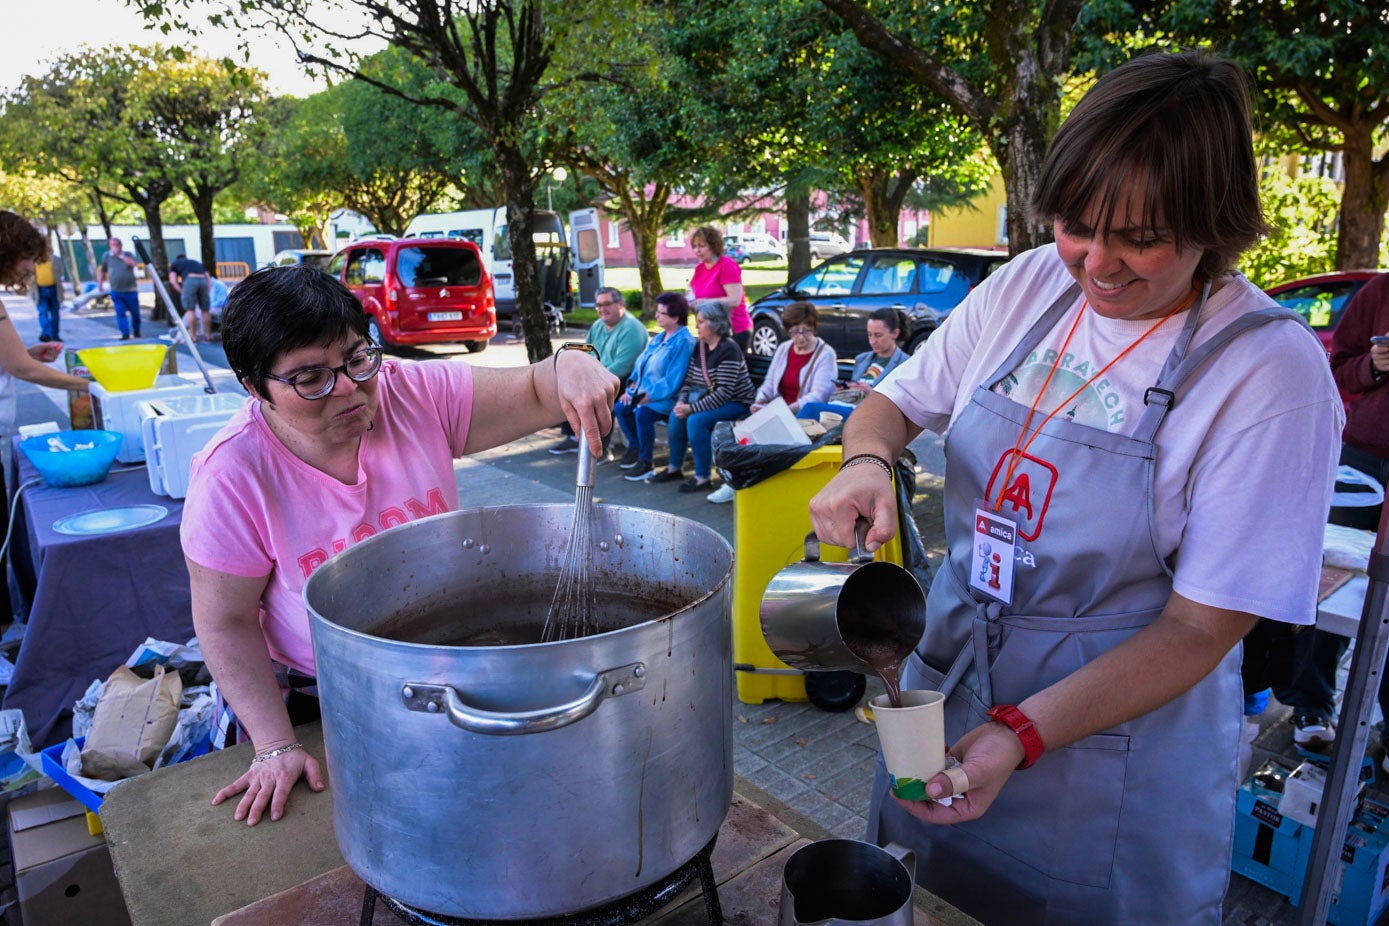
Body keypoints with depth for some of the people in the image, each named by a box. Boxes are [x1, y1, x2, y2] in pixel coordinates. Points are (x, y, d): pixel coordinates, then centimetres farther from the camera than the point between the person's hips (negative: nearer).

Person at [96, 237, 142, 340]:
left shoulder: (128, 255, 2)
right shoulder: (106, 256, 6)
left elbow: (135, 263, -19)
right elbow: (102, 270, 17)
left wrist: (121, 256, -21)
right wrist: (100, 283, 12)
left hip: (131, 290, -1)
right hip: (116, 291, 1)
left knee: (135, 312, 6)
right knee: (120, 313, -5)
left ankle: (136, 332, 23)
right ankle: (125, 334, -3)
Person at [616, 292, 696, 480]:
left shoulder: (683, 342, -17)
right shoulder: (659, 337, 13)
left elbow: (672, 382, -22)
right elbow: (641, 363, 15)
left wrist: (647, 396, -21)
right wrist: (632, 388, 2)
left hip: (667, 397, -9)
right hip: (646, 391, 9)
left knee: (643, 413, -30)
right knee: (620, 407, -2)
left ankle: (645, 463, -14)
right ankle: (635, 447, 18)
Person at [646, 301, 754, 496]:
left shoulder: (728, 350, -19)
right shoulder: (699, 347, 7)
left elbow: (724, 392, -25)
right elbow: (689, 380, 9)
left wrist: (692, 408, -26)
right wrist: (682, 401, -11)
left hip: (736, 404, -8)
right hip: (711, 399, 8)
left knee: (696, 420, -28)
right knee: (677, 415, -9)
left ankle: (703, 478, -19)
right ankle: (675, 468, 6)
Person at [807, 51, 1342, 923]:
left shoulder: (1272, 368, -19)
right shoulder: (1028, 286, -6)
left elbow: (1202, 626, -19)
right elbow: (896, 400, 5)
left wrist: (1020, 735, -28)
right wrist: (867, 460, -18)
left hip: (1116, 736, -4)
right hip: (945, 682, 5)